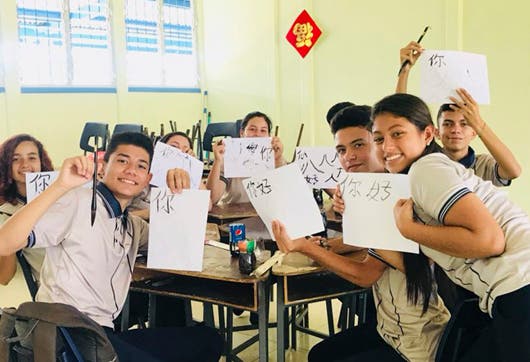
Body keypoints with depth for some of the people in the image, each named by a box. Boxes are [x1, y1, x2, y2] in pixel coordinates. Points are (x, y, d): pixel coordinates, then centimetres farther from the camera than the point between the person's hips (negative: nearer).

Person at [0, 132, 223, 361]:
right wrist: (61, 185, -25)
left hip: (104, 333, 8)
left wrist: (180, 193, 7)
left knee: (207, 340, -1)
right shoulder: (79, 201, -7)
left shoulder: (132, 225, 19)